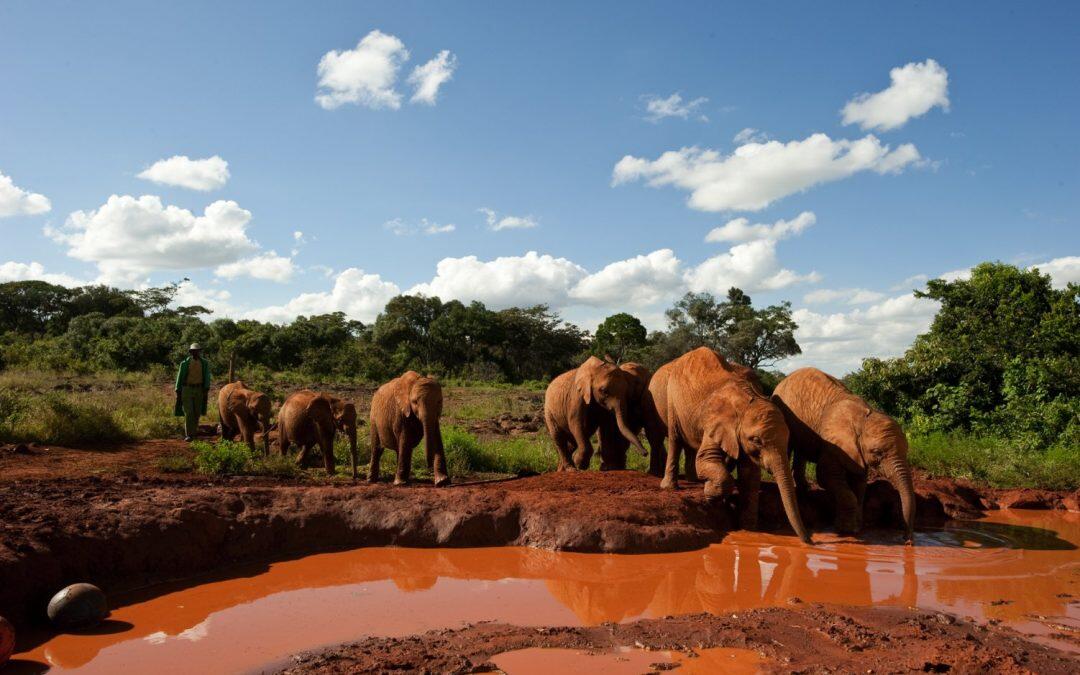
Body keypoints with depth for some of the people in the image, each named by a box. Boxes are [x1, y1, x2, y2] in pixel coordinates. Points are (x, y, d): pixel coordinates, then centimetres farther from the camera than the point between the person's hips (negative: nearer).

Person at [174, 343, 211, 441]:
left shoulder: (204, 363, 2)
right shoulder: (185, 363, -2)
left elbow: (207, 377, -1)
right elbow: (180, 377, 2)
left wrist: (206, 389, -13)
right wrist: (178, 392, 0)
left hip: (199, 390, 2)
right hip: (187, 389, -2)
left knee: (197, 413, 7)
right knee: (189, 412, -12)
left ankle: (193, 432, 22)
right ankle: (188, 435, -12)